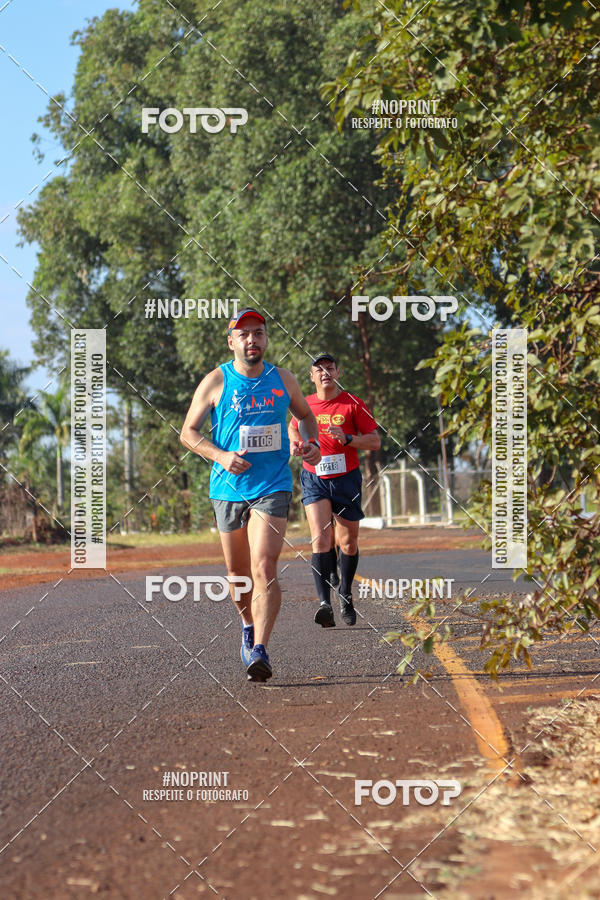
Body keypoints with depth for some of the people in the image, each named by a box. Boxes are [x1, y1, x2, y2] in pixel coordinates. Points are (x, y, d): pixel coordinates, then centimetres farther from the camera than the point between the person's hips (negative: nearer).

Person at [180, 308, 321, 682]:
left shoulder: (283, 380, 5)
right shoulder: (216, 382, -1)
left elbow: (306, 415, 24)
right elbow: (188, 432, 2)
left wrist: (313, 443, 3)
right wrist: (221, 456, -14)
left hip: (273, 486, -1)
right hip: (229, 488, 1)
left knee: (264, 567, -18)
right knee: (238, 573, 11)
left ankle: (260, 649, -22)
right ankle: (249, 626, 39)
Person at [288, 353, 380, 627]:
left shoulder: (353, 404, -3)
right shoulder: (304, 405, 4)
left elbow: (375, 441, -3)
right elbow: (293, 427, 26)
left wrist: (347, 438, -19)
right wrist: (295, 443, 4)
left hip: (346, 478, 0)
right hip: (314, 479, 0)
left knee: (348, 542, 8)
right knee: (320, 538, -17)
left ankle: (345, 594, 34)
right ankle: (324, 603, -24)